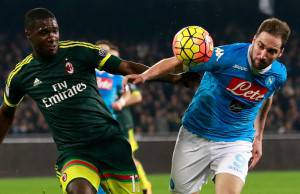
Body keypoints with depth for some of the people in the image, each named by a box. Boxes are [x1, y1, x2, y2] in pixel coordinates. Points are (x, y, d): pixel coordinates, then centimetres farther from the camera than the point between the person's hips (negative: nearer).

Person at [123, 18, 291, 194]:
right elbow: (176, 62, -18)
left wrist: (258, 137, 19)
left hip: (236, 142, 1)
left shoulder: (279, 75, -8)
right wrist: (144, 76, -33)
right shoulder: (228, 56, -22)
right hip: (195, 138, -1)